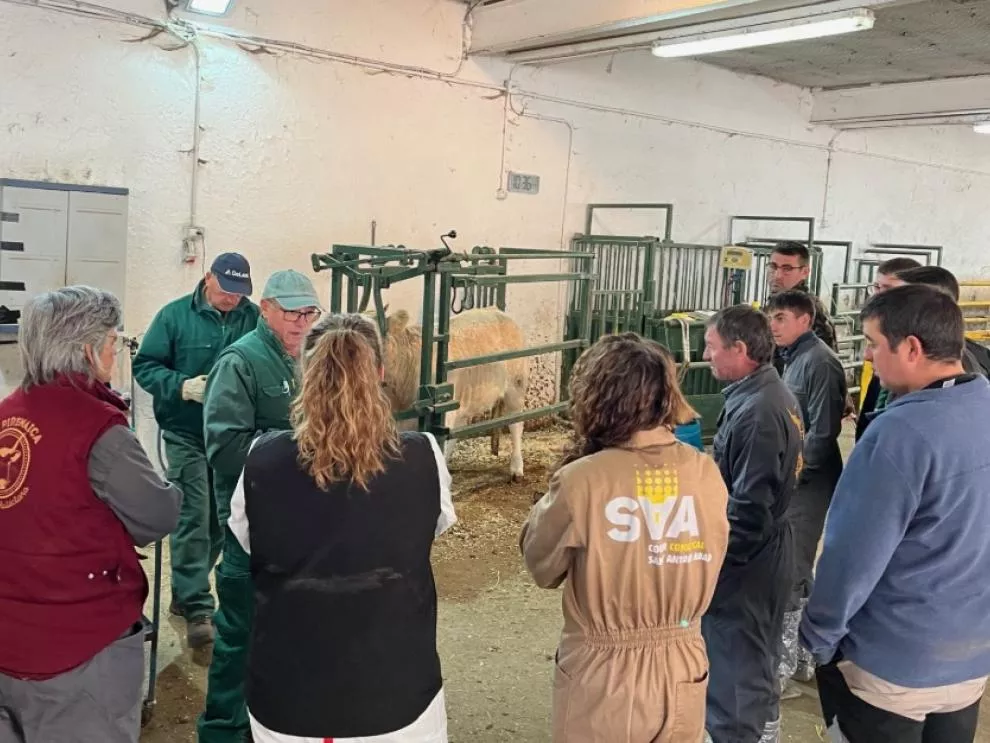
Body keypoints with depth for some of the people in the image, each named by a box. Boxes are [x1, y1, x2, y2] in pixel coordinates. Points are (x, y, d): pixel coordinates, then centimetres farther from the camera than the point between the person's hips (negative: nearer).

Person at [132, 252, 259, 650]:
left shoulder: (253, 317, -2)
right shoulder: (175, 315, -5)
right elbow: (145, 365, -3)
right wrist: (182, 386, -20)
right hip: (187, 435, -3)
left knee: (220, 520, 14)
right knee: (193, 521, -6)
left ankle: (186, 592, 32)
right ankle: (196, 607, 0)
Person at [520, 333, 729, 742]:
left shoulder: (582, 481, -21)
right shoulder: (706, 473, -10)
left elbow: (541, 565, -6)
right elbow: (709, 560, 4)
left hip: (601, 678, -3)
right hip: (682, 671, 3)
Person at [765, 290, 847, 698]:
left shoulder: (819, 362, -15)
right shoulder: (794, 359, 14)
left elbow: (823, 431, -21)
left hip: (806, 485, -10)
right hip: (791, 481, 10)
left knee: (791, 576, -3)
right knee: (792, 572, 17)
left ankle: (783, 668, 6)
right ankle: (800, 657, 30)